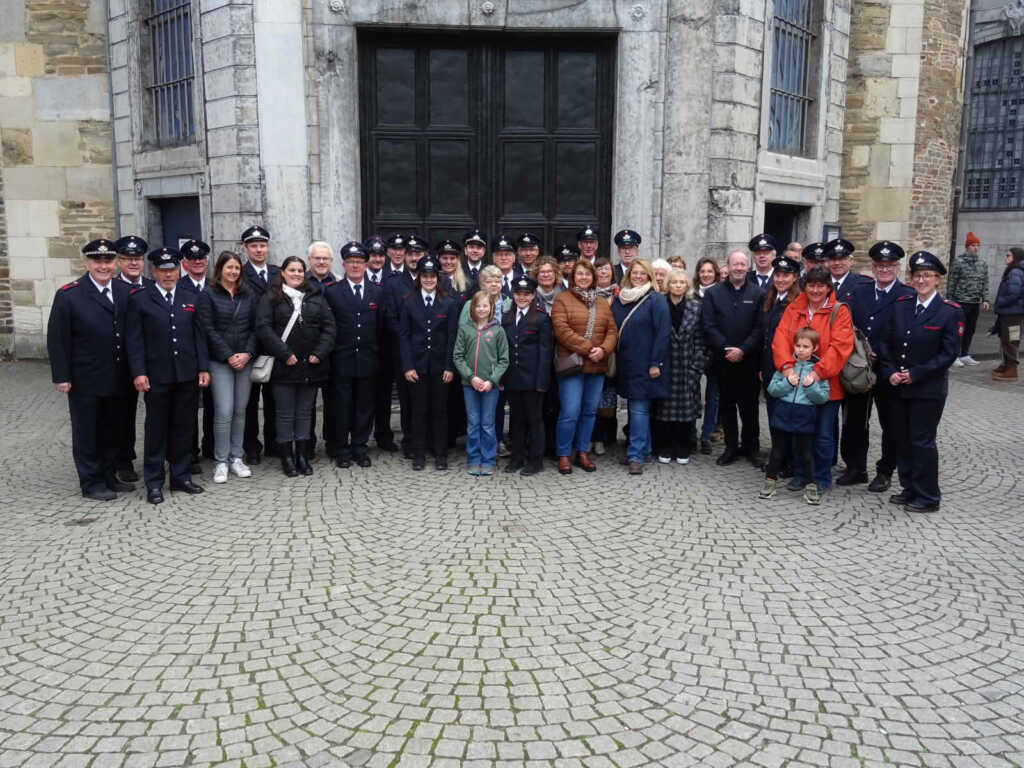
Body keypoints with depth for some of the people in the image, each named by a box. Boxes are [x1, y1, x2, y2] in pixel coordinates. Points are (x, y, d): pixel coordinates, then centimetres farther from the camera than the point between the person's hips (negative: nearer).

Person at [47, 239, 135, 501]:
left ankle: (109, 476, 29)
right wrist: (61, 376, -11)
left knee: (112, 431, 15)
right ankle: (91, 484, 19)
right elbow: (57, 339, -8)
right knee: (87, 433, 8)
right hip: (85, 381, -4)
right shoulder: (68, 295, -8)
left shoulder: (126, 292, 3)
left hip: (118, 380, 4)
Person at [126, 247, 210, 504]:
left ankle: (180, 476, 22)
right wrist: (138, 373, -11)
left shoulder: (191, 298, 10)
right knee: (156, 429, 5)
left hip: (187, 376, 3)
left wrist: (204, 368, 3)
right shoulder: (139, 299, 0)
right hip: (157, 377, -3)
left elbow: (199, 336, 10)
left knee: (183, 427, 10)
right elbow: (134, 339, -3)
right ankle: (154, 482, 13)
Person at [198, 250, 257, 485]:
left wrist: (247, 354, -6)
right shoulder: (208, 295, -1)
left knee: (240, 411, 7)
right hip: (220, 362, -4)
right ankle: (221, 462, 3)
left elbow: (255, 327, 8)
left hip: (245, 360, 4)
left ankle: (236, 458, 17)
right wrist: (229, 356, -12)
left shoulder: (247, 294, 10)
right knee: (224, 412, -7)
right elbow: (208, 329, -6)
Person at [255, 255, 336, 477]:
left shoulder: (316, 297, 10)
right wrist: (284, 354, -16)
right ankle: (287, 457, 13)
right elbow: (263, 327, -9)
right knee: (285, 414, 4)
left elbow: (329, 326, 5)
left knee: (305, 412, 10)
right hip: (284, 366, -3)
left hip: (311, 365, 3)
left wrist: (320, 353, -7)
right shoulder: (270, 298, 0)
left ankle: (302, 456, 18)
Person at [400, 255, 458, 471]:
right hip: (417, 365, 0)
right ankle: (418, 454, 15)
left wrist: (450, 367, -6)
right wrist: (407, 366, -6)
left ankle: (441, 455, 14)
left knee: (440, 411, 5)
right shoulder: (409, 303, 4)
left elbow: (452, 337, 1)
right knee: (418, 411, 5)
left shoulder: (448, 303, 4)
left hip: (440, 366, 0)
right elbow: (404, 335, 2)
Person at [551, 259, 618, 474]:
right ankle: (563, 455, 7)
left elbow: (612, 331, 9)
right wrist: (588, 348, -16)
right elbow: (562, 331, -11)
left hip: (597, 366, 5)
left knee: (590, 411, 10)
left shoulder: (602, 303, 16)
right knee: (570, 413, -8)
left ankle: (582, 452, 22)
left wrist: (603, 350, -11)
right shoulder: (562, 299, 0)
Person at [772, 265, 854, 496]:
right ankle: (800, 474, 28)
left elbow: (840, 346, -15)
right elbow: (780, 338, -4)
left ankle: (822, 479, 18)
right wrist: (786, 365, -21)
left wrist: (818, 371, -25)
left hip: (826, 384, -3)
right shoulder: (793, 309, 6)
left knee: (823, 435, 2)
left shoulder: (839, 312, -4)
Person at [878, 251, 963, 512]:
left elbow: (949, 353, -11)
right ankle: (910, 489, 27)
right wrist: (890, 372, -7)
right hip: (900, 387, 5)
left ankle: (928, 497, 13)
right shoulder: (901, 305, 6)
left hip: (929, 389, -5)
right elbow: (887, 342, 7)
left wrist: (915, 374, -15)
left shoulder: (950, 311, -8)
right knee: (903, 439, 12)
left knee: (922, 441, 0)